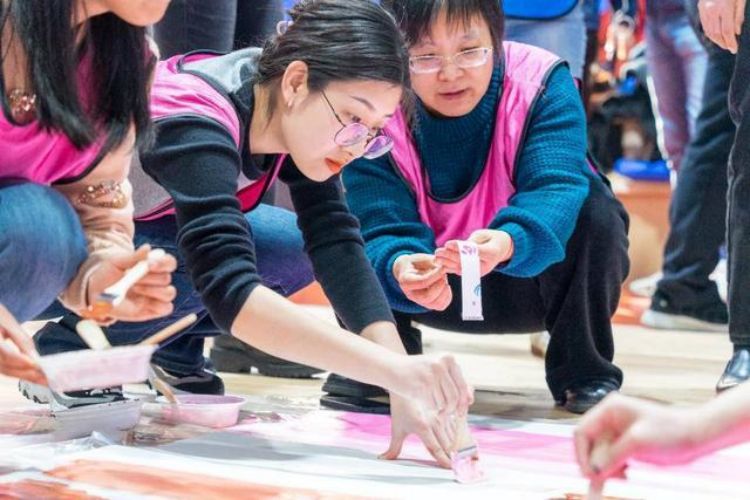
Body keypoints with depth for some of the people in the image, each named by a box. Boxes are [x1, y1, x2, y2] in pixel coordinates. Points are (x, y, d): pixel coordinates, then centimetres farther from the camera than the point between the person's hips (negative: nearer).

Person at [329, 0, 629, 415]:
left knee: (593, 206, -30)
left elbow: (556, 187, -38)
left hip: (532, 277, -1)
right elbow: (385, 229, -29)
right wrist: (400, 267, -54)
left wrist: (507, 243, -60)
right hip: (441, 293, 1)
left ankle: (585, 373, -11)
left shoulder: (543, 83, -23)